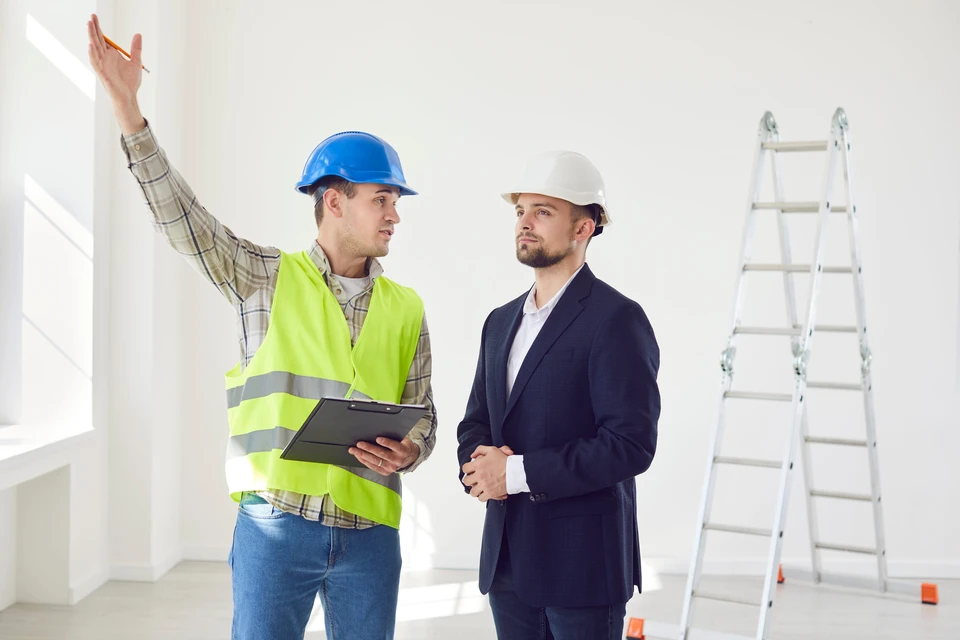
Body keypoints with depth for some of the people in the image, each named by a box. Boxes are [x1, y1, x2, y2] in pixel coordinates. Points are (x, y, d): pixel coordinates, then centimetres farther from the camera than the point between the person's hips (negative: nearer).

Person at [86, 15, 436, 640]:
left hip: (370, 533, 3)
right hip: (276, 523, -2)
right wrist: (127, 106, -12)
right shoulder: (267, 279, 4)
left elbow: (423, 417, 15)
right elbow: (179, 213, -4)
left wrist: (407, 452, -8)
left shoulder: (406, 309, 11)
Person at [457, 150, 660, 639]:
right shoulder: (501, 321, 13)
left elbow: (632, 443, -19)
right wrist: (480, 464, -7)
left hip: (583, 564, -7)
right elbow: (474, 423, 16)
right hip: (507, 562, 7)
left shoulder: (617, 319, -11)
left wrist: (518, 472, -19)